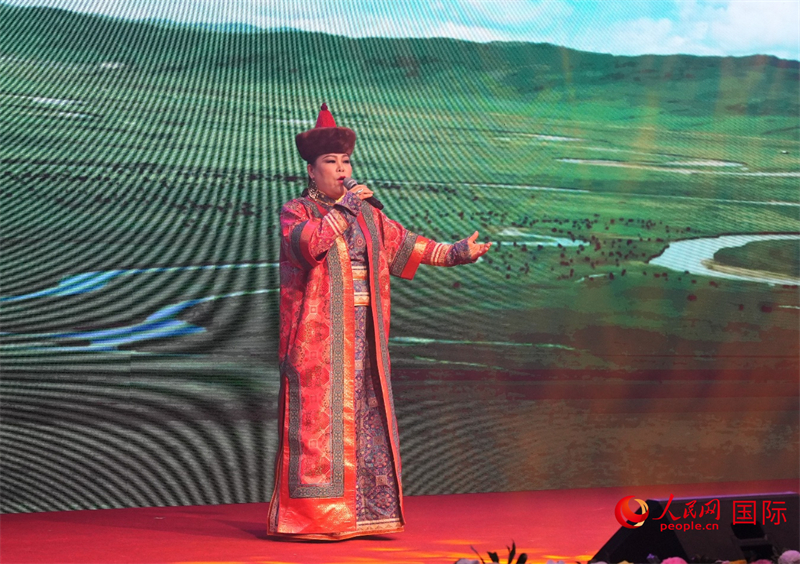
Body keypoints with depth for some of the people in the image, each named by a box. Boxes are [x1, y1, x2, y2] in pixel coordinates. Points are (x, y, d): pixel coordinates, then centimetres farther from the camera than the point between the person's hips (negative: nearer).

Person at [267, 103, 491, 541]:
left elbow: (404, 244, 18)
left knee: (366, 418, 5)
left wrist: (455, 252, 10)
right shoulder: (295, 211, 1)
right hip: (317, 336, -6)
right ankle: (307, 517, -6)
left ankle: (364, 512, 10)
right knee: (315, 420, -9)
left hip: (362, 337, 6)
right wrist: (344, 207, -12)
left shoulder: (367, 215, 18)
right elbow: (309, 243, -19)